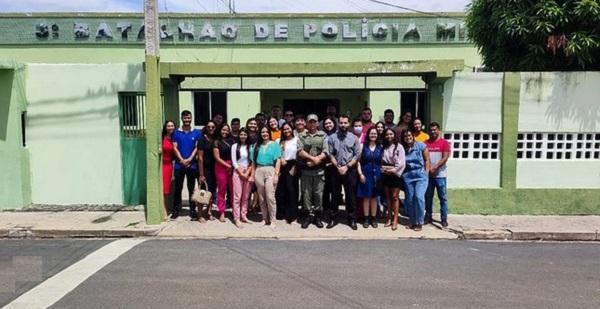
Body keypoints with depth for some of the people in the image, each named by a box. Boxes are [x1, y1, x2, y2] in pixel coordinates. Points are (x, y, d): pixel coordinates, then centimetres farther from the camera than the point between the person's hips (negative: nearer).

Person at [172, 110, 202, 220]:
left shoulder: (197, 133, 4)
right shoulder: (176, 133, 5)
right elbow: (175, 148, 0)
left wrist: (189, 159, -12)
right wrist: (182, 160, -11)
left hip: (192, 165, 0)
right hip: (179, 165, 1)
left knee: (191, 188, 6)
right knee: (178, 188, 5)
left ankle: (193, 211, 11)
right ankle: (176, 210, 14)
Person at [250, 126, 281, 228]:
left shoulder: (274, 145, 5)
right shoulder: (256, 145, 13)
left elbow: (278, 161, -1)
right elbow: (253, 161, 13)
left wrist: (276, 174, -10)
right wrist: (252, 175, 7)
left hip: (270, 171, -3)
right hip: (259, 172, 3)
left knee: (270, 197, -11)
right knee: (261, 198, 7)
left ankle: (272, 220, -2)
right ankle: (265, 219, 18)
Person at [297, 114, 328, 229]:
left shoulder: (323, 135, 7)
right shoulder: (301, 136, 8)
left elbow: (325, 152, -3)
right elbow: (300, 151, -5)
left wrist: (315, 161, -13)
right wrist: (313, 158, -13)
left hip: (319, 170, 0)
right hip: (305, 170, 1)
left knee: (318, 193, 4)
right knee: (306, 193, 4)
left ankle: (318, 216, 14)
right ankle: (308, 215, 13)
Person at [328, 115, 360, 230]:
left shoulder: (354, 138, 3)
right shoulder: (332, 137, 3)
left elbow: (357, 155, -2)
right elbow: (330, 154, -1)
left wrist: (347, 167, -11)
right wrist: (338, 167, -10)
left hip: (350, 170, 0)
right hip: (336, 170, 0)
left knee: (351, 196, 5)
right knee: (335, 195, 8)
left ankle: (352, 219, 16)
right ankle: (333, 218, 18)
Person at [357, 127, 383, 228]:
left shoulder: (380, 147, 6)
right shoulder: (363, 146, 0)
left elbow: (382, 162, 9)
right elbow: (358, 161, -3)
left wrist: (382, 173, 0)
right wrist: (360, 173, -10)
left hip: (376, 174, 2)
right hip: (365, 174, -2)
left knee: (374, 197, 8)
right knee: (366, 197, 3)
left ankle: (373, 218, 17)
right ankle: (366, 219, 12)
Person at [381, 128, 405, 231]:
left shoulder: (399, 147, -4)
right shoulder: (383, 147, 10)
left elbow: (401, 163, -10)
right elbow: (381, 161, 6)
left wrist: (393, 170, -11)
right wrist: (383, 169, -10)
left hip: (395, 174, -4)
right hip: (385, 175, 4)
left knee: (395, 197, -2)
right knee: (388, 196, 9)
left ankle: (395, 219, 2)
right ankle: (389, 217, 18)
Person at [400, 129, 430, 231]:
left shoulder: (421, 145, -1)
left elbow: (427, 160, 2)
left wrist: (426, 174, -2)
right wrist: (402, 174, -4)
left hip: (420, 174, -3)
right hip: (408, 176, 3)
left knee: (419, 197, -15)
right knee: (410, 199, 6)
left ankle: (419, 222, -1)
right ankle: (413, 222, 20)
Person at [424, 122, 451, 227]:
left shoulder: (444, 143, 0)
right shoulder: (426, 143, 8)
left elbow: (445, 158, -8)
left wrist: (435, 168, -16)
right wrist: (428, 168, -10)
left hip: (440, 175, -3)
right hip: (428, 174, 3)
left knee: (443, 197, 2)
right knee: (428, 197, 9)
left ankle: (444, 218, 9)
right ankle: (428, 216, 19)